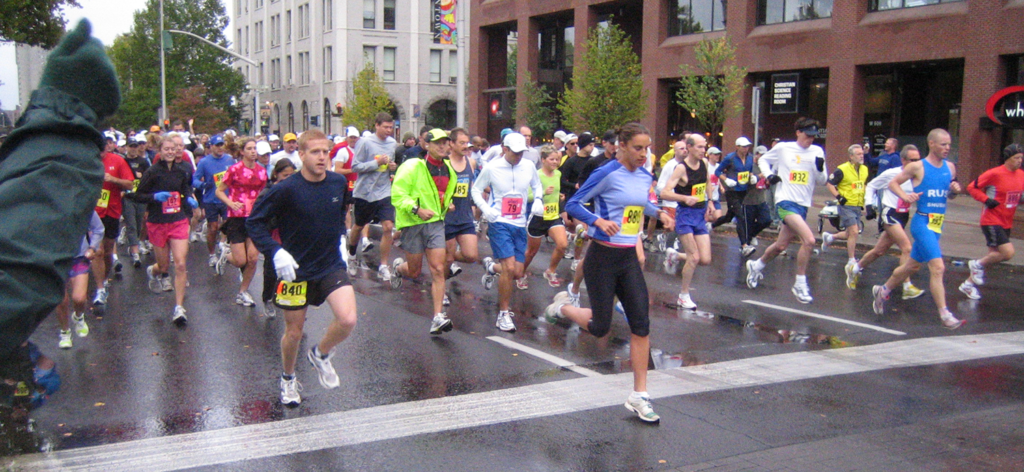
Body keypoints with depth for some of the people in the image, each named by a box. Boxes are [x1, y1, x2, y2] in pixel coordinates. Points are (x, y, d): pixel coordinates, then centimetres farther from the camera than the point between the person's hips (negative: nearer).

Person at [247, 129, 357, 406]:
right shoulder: (287, 190, -16)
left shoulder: (339, 183, -2)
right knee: (294, 332, 10)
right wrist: (276, 252, -21)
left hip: (332, 266, 3)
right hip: (296, 270, -3)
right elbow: (254, 222, -10)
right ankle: (288, 379, 39)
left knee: (347, 320, -18)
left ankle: (321, 355, 14)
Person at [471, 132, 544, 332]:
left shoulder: (529, 166, 4)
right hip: (499, 223, -4)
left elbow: (537, 186, 21)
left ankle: (492, 267, 40)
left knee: (518, 273, 4)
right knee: (509, 268, -18)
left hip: (520, 225, 5)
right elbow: (476, 189, 5)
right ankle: (503, 314, -2)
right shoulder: (492, 167, -5)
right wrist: (485, 208, -12)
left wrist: (538, 200, 1)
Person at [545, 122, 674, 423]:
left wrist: (658, 213, 7)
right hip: (603, 257, -6)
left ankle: (639, 396, 7)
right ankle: (562, 307, 32)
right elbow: (573, 204, -12)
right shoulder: (607, 174, -13)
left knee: (641, 325, -1)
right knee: (600, 328, 0)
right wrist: (599, 221, -27)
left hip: (629, 258, 6)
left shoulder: (645, 176, 7)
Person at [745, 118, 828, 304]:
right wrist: (769, 175, -4)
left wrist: (820, 168, -11)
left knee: (780, 246, 13)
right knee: (809, 240, -22)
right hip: (786, 201, -5)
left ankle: (756, 266, 40)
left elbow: (821, 181, 10)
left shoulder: (817, 151, 7)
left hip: (803, 204, 5)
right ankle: (800, 284, -10)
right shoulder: (783, 148, -1)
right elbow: (763, 160, 14)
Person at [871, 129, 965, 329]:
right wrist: (905, 196, -19)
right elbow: (893, 183, -1)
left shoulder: (950, 168, 9)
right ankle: (944, 315, -15)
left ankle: (882, 290, 39)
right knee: (938, 268, -17)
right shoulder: (917, 167, -8)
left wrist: (954, 189, -1)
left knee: (913, 265, 19)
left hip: (938, 224, 7)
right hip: (923, 222, -7)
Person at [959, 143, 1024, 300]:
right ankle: (978, 264, 7)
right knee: (1008, 252, -19)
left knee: (994, 255, 10)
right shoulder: (995, 173, -14)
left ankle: (968, 284, 24)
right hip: (991, 221, -7)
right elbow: (972, 187, -9)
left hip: (1006, 223, 7)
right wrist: (986, 200, -19)